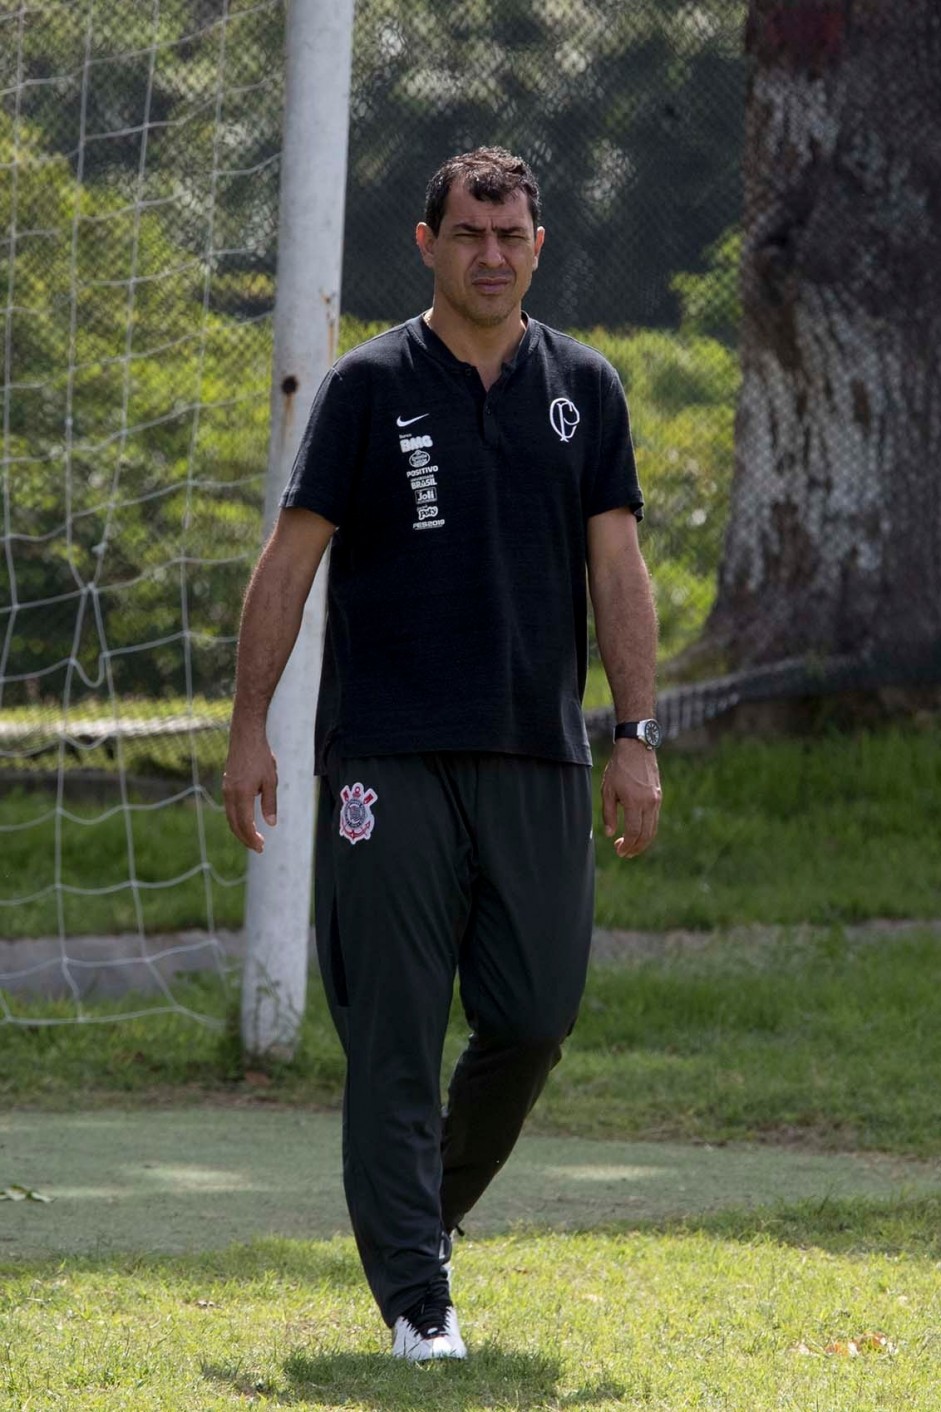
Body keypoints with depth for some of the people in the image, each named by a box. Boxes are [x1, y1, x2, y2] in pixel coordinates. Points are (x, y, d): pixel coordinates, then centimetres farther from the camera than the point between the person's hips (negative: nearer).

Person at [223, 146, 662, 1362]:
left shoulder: (585, 389, 10)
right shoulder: (371, 386, 2)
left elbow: (617, 570, 8)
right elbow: (290, 558, 2)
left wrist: (636, 738, -1)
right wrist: (249, 730, -3)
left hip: (537, 761, 3)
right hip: (390, 760, -3)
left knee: (533, 1019, 0)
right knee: (395, 1033, -5)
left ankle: (428, 1207, 27)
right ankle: (416, 1300, -3)